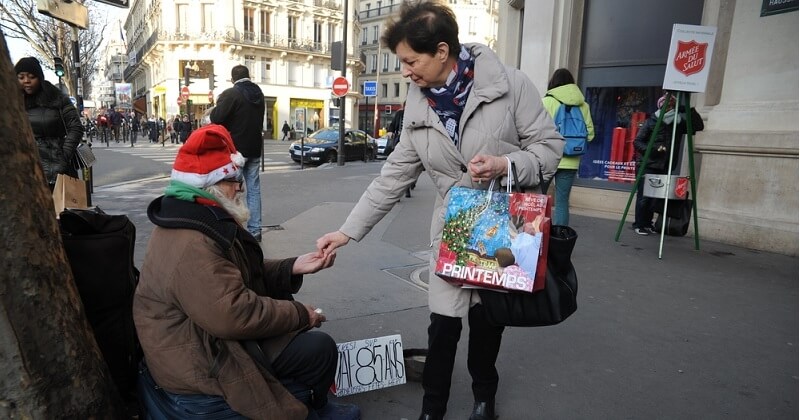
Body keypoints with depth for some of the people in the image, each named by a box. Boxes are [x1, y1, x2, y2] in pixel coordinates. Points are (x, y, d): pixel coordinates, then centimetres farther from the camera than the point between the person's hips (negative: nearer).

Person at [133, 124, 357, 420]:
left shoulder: (197, 221, 7)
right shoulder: (191, 246, -30)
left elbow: (244, 274, 11)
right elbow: (235, 315, -34)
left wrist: (292, 268, -4)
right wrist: (300, 315, -21)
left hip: (209, 337, 11)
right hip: (202, 363, -11)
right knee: (320, 350, -13)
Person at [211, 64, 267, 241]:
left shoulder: (231, 94, -13)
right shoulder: (258, 93, 9)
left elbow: (216, 118, -18)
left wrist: (218, 104, 0)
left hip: (235, 149, -6)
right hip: (254, 148, 6)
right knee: (254, 189, 7)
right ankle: (255, 230, 9)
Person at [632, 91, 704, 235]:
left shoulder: (679, 123, 10)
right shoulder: (651, 122, -1)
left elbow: (699, 126, 3)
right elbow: (637, 141, -3)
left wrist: (689, 111, -8)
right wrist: (652, 150, -18)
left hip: (664, 168, 4)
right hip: (647, 165, -4)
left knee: (655, 197, 5)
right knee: (644, 196, -6)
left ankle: (647, 223, 17)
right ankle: (639, 225, 2)